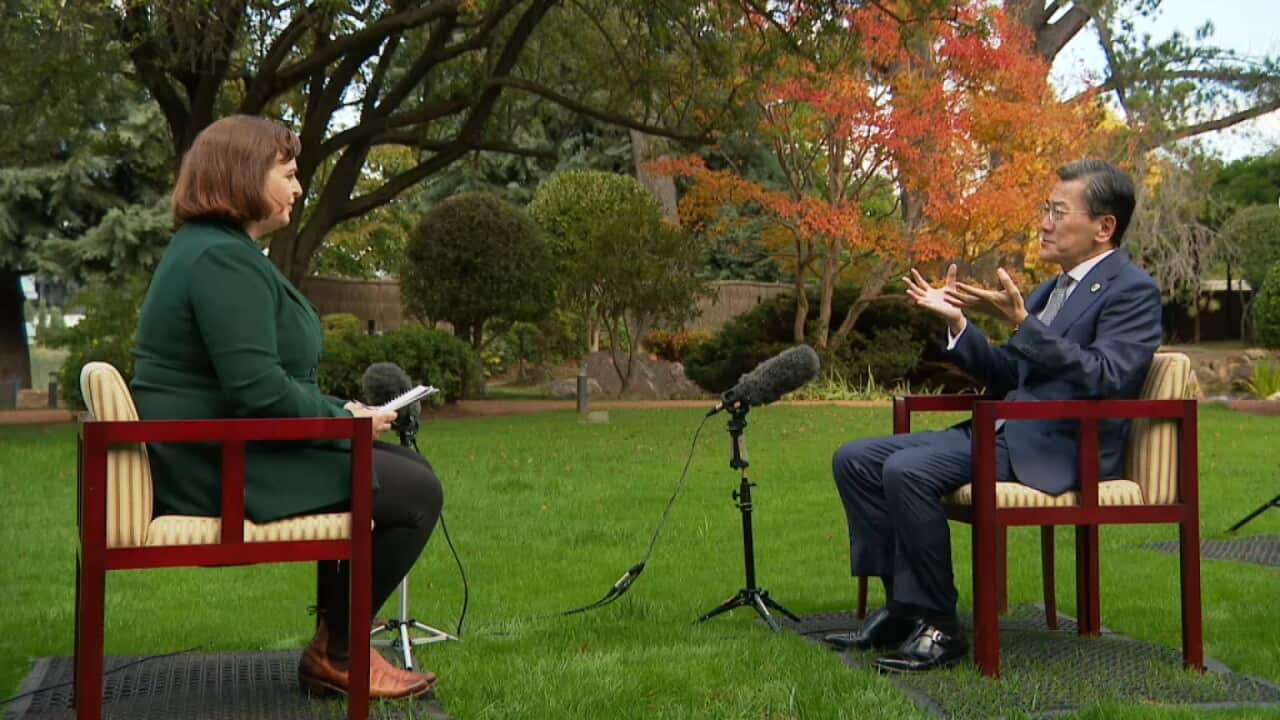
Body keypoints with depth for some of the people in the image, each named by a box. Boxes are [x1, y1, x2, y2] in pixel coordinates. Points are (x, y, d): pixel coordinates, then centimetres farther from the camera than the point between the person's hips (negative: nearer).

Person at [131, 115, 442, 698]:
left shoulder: (213, 249, 17)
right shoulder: (223, 260, -18)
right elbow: (258, 390, -27)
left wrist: (340, 411, 9)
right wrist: (344, 420, -12)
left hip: (222, 452, 11)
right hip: (224, 468, -11)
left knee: (410, 471, 14)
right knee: (416, 493, -12)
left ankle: (336, 643, 16)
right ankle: (336, 655, 4)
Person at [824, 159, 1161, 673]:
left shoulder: (1131, 290, -6)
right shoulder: (1053, 289, 20)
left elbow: (1106, 381, -21)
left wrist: (1022, 323, -25)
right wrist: (957, 323, 8)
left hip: (1056, 449, -9)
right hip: (1003, 434, 9)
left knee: (908, 470, -29)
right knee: (854, 460, 0)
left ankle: (937, 626, -17)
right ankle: (903, 605, 0)